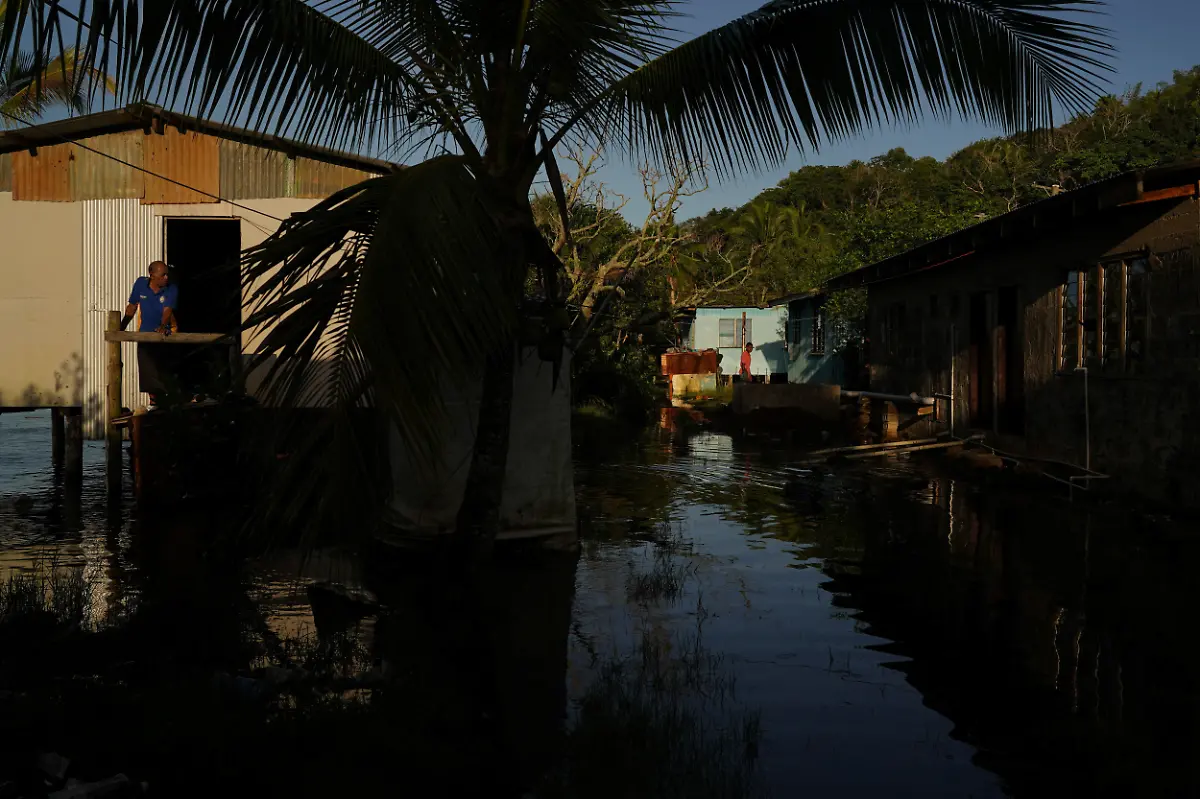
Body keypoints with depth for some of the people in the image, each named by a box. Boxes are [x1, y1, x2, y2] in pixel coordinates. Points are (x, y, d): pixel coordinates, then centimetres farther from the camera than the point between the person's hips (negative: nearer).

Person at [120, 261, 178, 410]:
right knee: (147, 369, 3)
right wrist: (122, 327, 7)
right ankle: (153, 401, 15)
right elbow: (132, 306, 8)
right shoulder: (141, 283, -3)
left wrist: (163, 326, -43)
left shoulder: (171, 290, -11)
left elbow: (167, 311, -25)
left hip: (165, 333, -3)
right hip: (145, 333, 3)